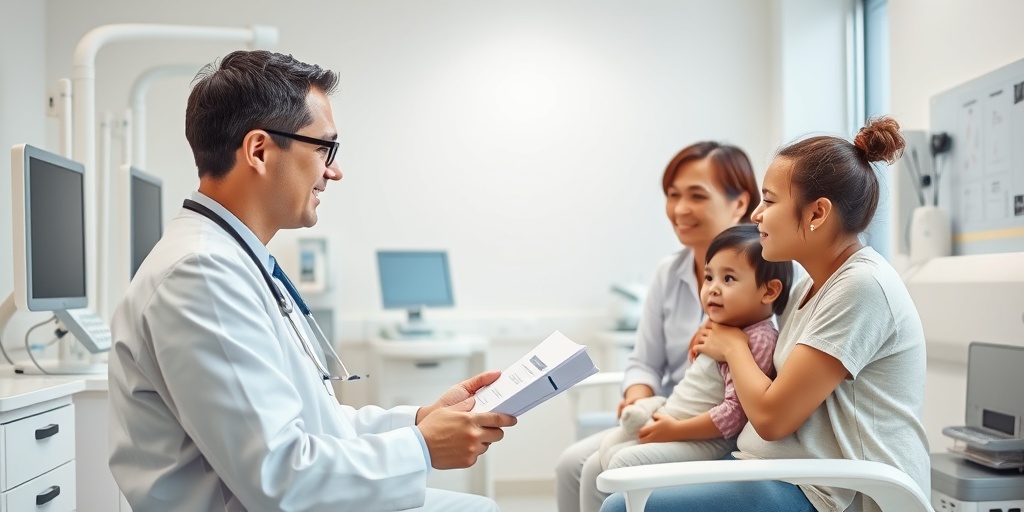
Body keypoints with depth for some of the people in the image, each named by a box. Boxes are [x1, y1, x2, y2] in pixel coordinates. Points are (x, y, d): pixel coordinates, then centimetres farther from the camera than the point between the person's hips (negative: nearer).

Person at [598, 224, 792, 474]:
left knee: (625, 461, -19)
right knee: (610, 444, 12)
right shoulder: (723, 327, 12)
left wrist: (676, 430, -23)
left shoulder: (757, 341, -22)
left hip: (706, 440, -11)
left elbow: (735, 413, -27)